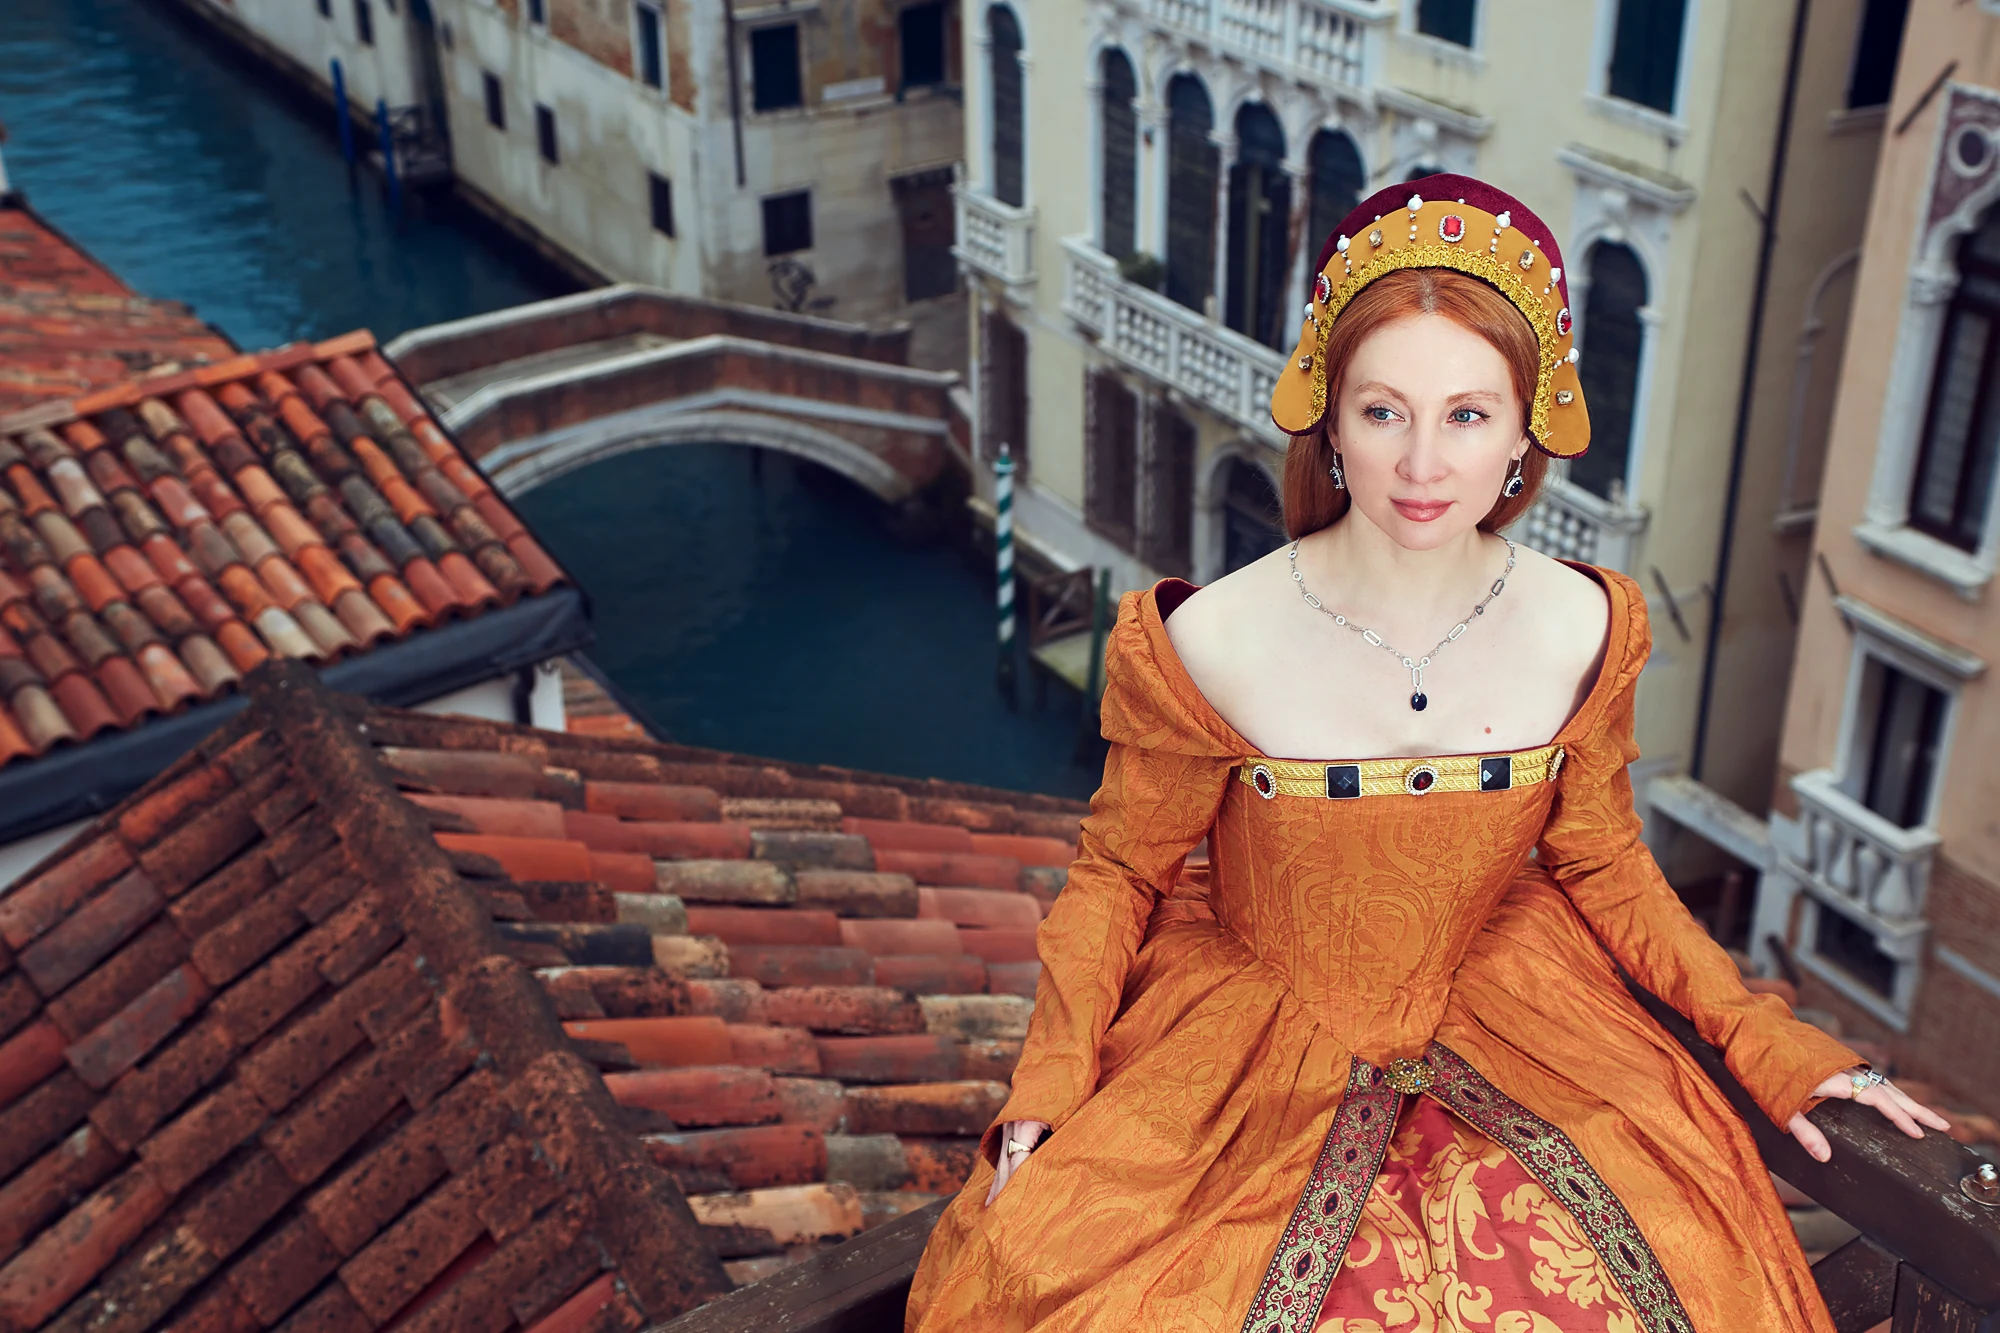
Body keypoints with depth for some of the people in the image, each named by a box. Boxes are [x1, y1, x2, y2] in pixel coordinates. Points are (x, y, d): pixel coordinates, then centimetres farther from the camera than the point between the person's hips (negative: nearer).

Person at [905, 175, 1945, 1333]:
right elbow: (1123, 870, -4)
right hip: (1249, 1043, -2)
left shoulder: (1583, 632, -10)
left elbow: (1604, 867, 6)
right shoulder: (1211, 644, -19)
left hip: (1504, 1021, 2)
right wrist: (1047, 1090, -13)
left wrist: (1767, 1042, 3)